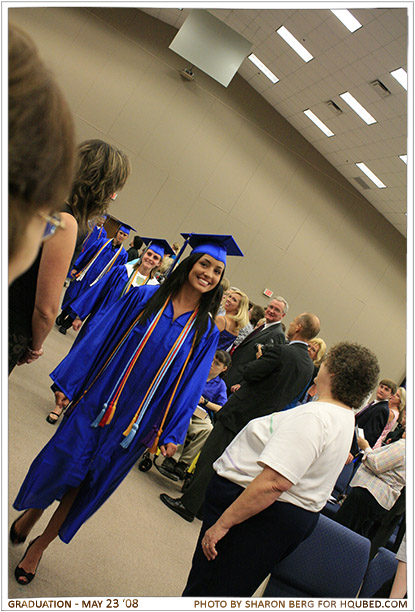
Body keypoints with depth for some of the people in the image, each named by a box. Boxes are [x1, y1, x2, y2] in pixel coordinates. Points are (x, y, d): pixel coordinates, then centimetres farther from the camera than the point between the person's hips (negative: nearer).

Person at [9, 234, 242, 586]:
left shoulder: (206, 330, -3)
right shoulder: (145, 297, -5)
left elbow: (190, 384, -1)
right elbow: (101, 339, -2)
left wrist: (172, 433, -3)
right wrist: (69, 383, -2)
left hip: (134, 421, 1)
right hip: (96, 402, 0)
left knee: (87, 482, 12)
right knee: (60, 465, 11)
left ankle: (39, 546, 36)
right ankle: (26, 521, 43)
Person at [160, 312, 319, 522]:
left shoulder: (281, 351, -19)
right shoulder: (309, 367, 6)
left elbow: (250, 372, -18)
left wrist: (259, 359, 5)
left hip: (240, 413, -8)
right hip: (261, 421, 8)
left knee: (210, 458, 2)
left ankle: (188, 504, 9)